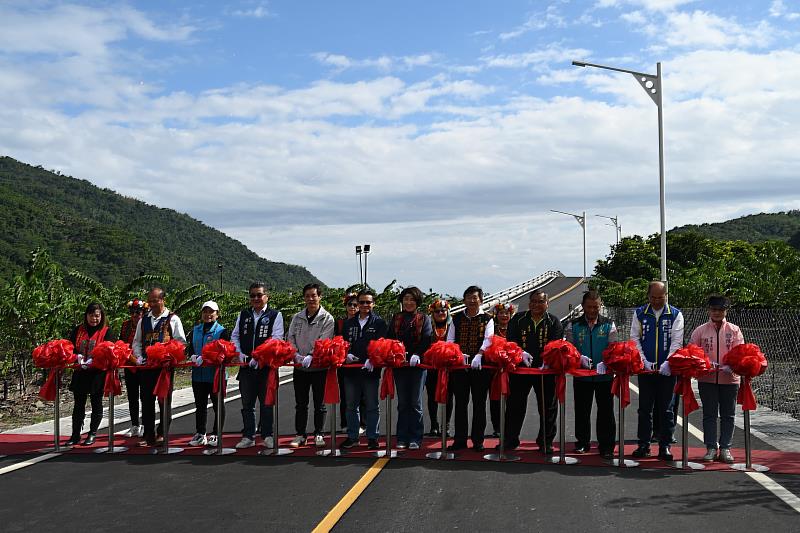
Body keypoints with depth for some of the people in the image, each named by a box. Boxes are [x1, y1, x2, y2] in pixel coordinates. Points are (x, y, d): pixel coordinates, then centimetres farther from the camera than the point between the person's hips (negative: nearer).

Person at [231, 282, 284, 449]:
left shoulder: (275, 315, -1)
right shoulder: (243, 315, 12)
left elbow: (276, 339, -11)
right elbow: (235, 336, 14)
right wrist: (239, 353, -3)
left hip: (266, 365, -4)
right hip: (246, 366, 4)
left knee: (266, 403, 4)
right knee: (247, 404, 9)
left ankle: (267, 436, 13)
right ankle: (248, 437, 17)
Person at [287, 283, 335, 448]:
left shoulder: (327, 318, -3)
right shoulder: (297, 318, 9)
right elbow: (290, 338, 5)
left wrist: (310, 356, -27)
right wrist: (296, 355, -13)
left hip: (319, 366, -3)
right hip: (299, 367, 3)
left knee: (319, 404, 6)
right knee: (300, 404, 9)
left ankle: (318, 434, 15)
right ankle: (300, 434, 16)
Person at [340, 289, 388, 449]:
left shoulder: (379, 323, 2)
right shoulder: (348, 323, 14)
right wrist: (347, 354, -8)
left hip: (371, 370, -4)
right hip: (351, 369, 4)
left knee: (372, 406, 3)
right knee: (351, 405, 10)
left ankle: (372, 437, 11)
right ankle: (352, 436, 20)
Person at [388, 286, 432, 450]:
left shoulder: (424, 319, 5)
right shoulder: (396, 318, 13)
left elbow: (427, 340, -7)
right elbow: (389, 338, 5)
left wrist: (417, 354, -22)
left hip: (417, 364, -2)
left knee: (415, 403, 0)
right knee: (402, 402, 6)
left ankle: (415, 438, 4)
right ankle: (402, 438, 11)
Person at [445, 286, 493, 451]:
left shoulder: (487, 319, 3)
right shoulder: (457, 318, 11)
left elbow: (488, 340, -11)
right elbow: (450, 340, 8)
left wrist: (479, 355, -27)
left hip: (480, 366, -2)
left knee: (479, 403, 2)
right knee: (460, 403, 5)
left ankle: (478, 440, 10)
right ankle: (459, 439, 12)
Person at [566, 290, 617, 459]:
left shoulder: (609, 325, 3)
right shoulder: (574, 325, 5)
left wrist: (605, 363, -24)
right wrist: (580, 358, -18)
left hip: (605, 374, -1)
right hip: (581, 375, 1)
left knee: (606, 412, 1)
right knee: (581, 410, 9)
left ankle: (606, 446, 9)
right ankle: (582, 442, 23)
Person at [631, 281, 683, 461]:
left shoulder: (675, 315, 3)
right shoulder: (640, 314, 7)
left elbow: (677, 341, -4)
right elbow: (634, 338, 4)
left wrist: (667, 363, -17)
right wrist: (644, 361, -9)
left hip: (667, 370, -1)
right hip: (645, 369, 1)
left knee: (666, 409, 3)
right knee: (645, 408, 5)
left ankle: (665, 446, 9)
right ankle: (643, 444, 12)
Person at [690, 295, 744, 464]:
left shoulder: (734, 330, 5)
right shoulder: (700, 330, 4)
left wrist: (730, 366, -22)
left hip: (729, 378, 0)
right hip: (707, 378, 0)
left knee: (728, 415, 6)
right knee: (709, 414, 3)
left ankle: (725, 448, 14)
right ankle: (711, 448, 10)